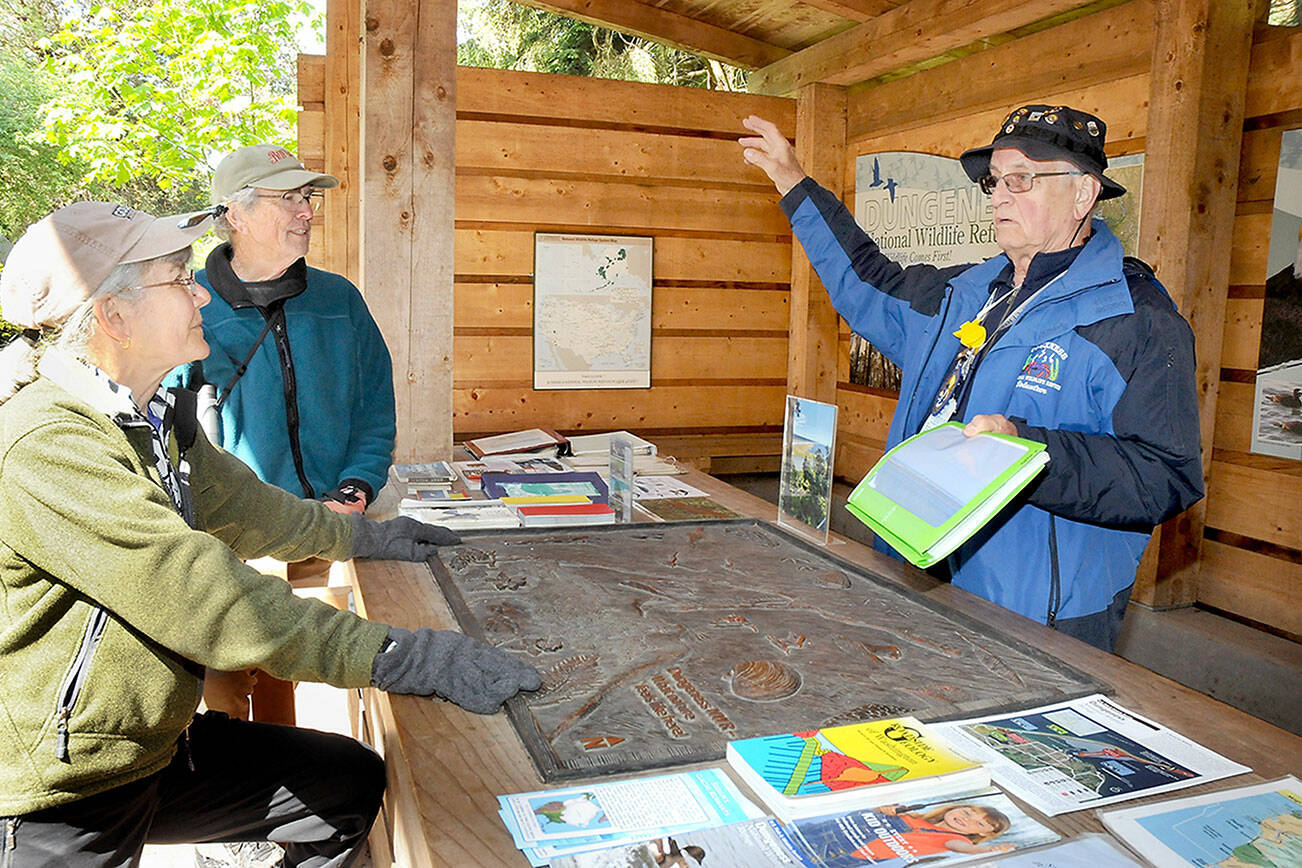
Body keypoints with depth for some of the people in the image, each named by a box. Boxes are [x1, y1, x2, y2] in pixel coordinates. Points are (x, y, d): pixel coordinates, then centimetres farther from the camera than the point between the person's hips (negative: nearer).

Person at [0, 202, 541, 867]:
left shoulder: (155, 414, 4)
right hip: (62, 802, -8)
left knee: (351, 780, 8)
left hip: (158, 743, 8)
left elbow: (236, 506, 19)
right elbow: (205, 599, -33)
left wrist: (362, 536, 22)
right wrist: (404, 658, -33)